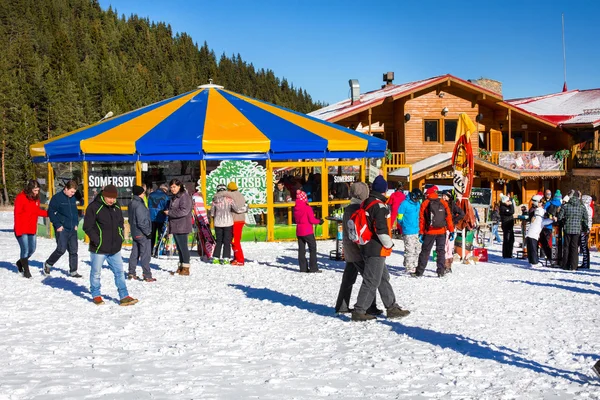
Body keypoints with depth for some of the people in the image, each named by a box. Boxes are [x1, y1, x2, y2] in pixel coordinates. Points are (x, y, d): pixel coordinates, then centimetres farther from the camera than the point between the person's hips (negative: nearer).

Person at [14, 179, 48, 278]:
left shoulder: (36, 198, 7)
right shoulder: (21, 197, -14)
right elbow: (17, 214, -16)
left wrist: (48, 213, 5)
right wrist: (18, 230, -19)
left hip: (32, 230, 7)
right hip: (22, 230, -7)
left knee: (32, 249, 13)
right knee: (25, 250, -5)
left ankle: (20, 262, 38)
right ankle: (26, 271, 8)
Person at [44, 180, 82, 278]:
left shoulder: (73, 199, 11)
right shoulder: (57, 198, -7)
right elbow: (51, 212, -7)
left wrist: (76, 224, 11)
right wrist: (57, 225, -12)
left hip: (72, 229, 6)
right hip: (62, 229, -6)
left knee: (73, 250, 5)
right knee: (61, 249, -10)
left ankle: (73, 271, 13)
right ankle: (48, 264, 12)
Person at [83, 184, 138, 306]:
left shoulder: (116, 207, 8)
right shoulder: (94, 207, -12)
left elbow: (120, 224, 22)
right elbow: (87, 227, -12)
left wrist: (120, 238, 9)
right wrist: (97, 241, -16)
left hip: (115, 248, 5)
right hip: (99, 249, -5)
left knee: (119, 272, 5)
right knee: (96, 273, 8)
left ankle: (124, 297, 9)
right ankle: (96, 295, 24)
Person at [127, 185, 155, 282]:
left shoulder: (131, 204, 8)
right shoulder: (139, 205, -21)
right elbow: (141, 222, -23)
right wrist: (148, 232, -16)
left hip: (135, 233, 9)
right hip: (142, 234, -9)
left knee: (135, 253, 16)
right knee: (145, 254, -3)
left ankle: (131, 273, 21)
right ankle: (147, 275, -1)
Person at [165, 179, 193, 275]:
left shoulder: (185, 197, -11)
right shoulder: (174, 198, 19)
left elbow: (184, 211, -21)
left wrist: (169, 213, -14)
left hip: (182, 227, -9)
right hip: (175, 227, 9)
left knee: (183, 247, -8)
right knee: (179, 247, 13)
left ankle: (186, 268, -4)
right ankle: (180, 267, 18)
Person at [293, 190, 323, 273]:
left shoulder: (295, 208, 4)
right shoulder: (307, 208, -16)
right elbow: (312, 220, -14)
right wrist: (319, 221, 1)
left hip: (299, 231, 7)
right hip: (307, 231, -7)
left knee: (301, 249, 10)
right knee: (312, 248, 1)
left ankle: (303, 268, 12)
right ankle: (313, 268, -2)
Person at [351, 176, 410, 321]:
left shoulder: (365, 204, 11)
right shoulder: (380, 206, -17)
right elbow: (381, 229, -23)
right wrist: (389, 244, -8)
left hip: (367, 248, 10)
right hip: (377, 250, -10)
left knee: (384, 278, 17)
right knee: (372, 281, -4)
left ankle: (392, 308, 24)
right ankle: (359, 311, -1)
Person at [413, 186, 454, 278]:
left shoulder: (425, 204, -2)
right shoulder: (443, 203, 1)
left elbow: (421, 219, -2)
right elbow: (449, 217, 0)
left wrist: (421, 233, 2)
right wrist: (451, 231, 4)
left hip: (429, 232, -1)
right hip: (442, 232, 1)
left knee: (425, 251, 5)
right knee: (441, 251, 9)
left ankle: (419, 271, 4)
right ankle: (441, 271, 6)